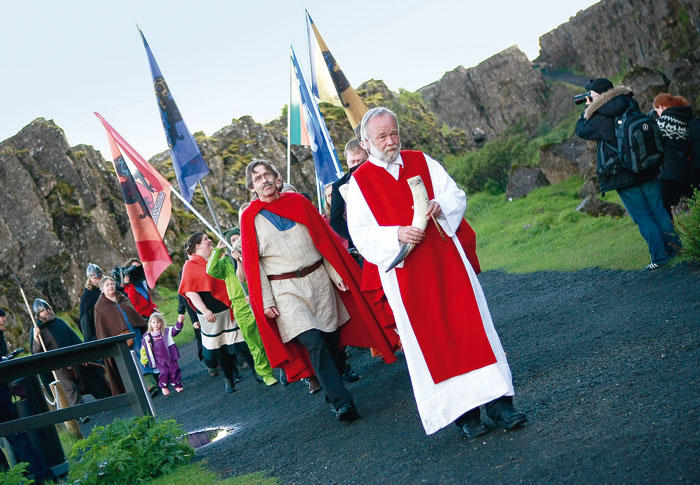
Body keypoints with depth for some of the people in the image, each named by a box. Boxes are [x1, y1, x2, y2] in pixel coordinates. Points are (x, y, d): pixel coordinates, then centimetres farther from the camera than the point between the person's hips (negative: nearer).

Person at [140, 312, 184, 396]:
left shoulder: (167, 331, 0)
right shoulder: (147, 337, 2)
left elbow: (176, 329, -11)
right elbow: (144, 348, 11)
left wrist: (179, 322, -29)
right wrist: (144, 359, 14)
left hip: (170, 357, 0)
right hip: (159, 360, 0)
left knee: (174, 370, 5)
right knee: (164, 372, -5)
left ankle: (177, 385, 22)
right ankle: (163, 387, 17)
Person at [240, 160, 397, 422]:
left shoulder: (298, 202, 9)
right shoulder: (250, 218, 3)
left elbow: (325, 239, 10)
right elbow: (253, 263, 1)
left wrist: (337, 274, 4)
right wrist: (266, 302, -5)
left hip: (319, 280, 3)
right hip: (285, 291, -3)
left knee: (331, 341, 4)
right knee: (315, 345, -16)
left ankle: (333, 395, 22)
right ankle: (342, 403, -12)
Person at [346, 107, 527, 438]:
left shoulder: (421, 161, 10)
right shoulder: (359, 182, 2)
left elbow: (456, 195, 10)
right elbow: (361, 233, -4)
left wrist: (439, 205, -13)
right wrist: (396, 235, -21)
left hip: (447, 262, 2)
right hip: (406, 277, -2)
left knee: (472, 326, -1)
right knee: (431, 342, -1)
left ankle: (498, 402, 4)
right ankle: (464, 412, 7)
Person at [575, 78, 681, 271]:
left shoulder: (600, 119, -15)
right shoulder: (631, 106, 3)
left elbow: (581, 130, 3)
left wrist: (587, 108, 11)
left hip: (623, 176, -6)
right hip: (649, 170, 6)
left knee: (642, 217, 1)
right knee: (658, 210, 15)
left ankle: (659, 257, 3)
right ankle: (673, 247, 23)